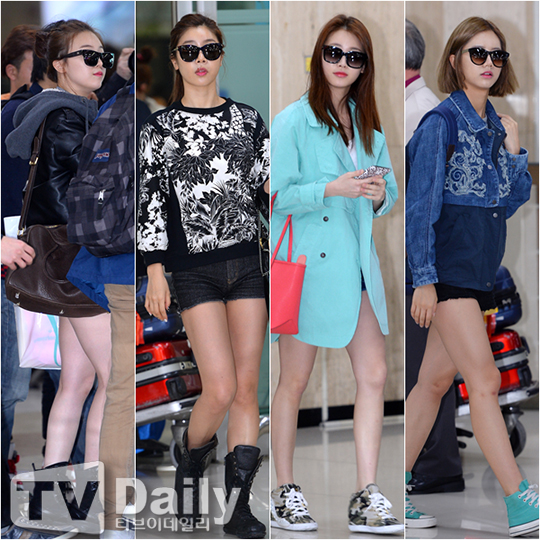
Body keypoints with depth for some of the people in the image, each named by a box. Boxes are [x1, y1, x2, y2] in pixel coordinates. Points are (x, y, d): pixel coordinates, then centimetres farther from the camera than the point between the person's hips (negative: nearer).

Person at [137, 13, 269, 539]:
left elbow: (270, 185, 12)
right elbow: (151, 200, -2)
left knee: (246, 389, 0)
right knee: (220, 390, -12)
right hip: (195, 272, -3)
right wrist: (155, 272, -9)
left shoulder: (247, 119, 10)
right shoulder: (161, 128, 1)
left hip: (247, 264, 3)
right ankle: (190, 461, 17)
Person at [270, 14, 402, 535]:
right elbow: (278, 196, -11)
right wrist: (333, 188, -23)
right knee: (294, 381, 3)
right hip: (307, 262, -5)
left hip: (356, 262, 6)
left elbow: (387, 197, 17)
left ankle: (366, 497, 1)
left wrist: (379, 194, -6)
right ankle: (284, 492, 13)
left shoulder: (368, 125, 13)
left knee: (374, 375, -3)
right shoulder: (292, 121, -5)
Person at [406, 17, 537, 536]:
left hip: (479, 268, 8)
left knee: (435, 380, 10)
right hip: (448, 263, -8)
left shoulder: (494, 125, 13)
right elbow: (421, 204, -11)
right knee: (484, 379, -11)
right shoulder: (442, 123, -8)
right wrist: (424, 279, -16)